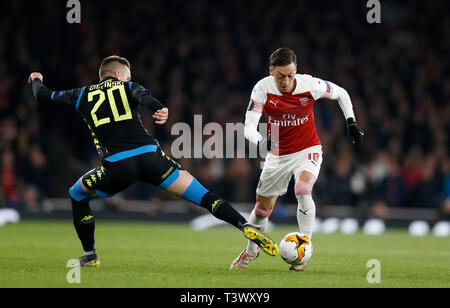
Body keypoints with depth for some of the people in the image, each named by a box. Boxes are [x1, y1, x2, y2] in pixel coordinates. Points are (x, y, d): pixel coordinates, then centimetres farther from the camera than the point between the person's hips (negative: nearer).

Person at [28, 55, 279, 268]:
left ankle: (90, 256, 26)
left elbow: (43, 96, 34)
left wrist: (37, 80, 57)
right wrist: (160, 109, -28)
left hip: (116, 167, 0)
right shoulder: (128, 87, 19)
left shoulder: (83, 95, 22)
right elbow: (143, 96, -7)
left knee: (77, 195, 29)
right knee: (203, 196, 4)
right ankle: (246, 227, -13)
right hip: (150, 156, 0)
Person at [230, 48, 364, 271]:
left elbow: (340, 93, 1)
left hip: (307, 150, -2)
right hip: (278, 154, 2)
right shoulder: (263, 89, -20)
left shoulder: (310, 85, -20)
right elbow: (249, 127, -25)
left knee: (303, 190, -31)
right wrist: (262, 141, -46)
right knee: (262, 209, 11)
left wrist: (351, 123, -7)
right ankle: (251, 250, 40)